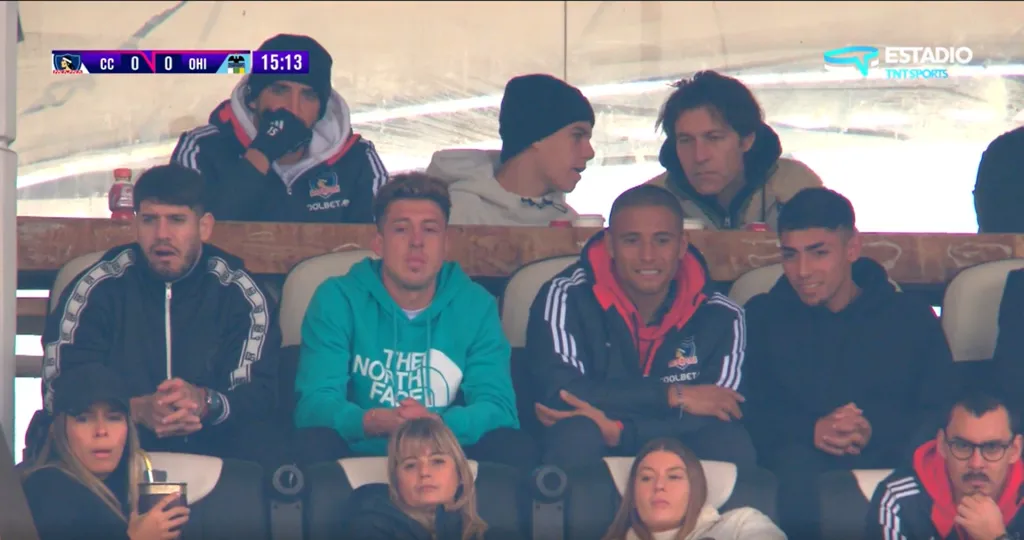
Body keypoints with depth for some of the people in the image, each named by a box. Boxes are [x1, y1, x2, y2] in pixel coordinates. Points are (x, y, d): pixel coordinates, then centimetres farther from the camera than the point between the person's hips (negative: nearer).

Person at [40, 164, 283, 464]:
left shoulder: (241, 295, 5)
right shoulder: (96, 289, 3)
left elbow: (260, 394, -4)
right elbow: (59, 391, -5)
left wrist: (206, 403, -28)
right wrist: (137, 410, -24)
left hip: (213, 448, 2)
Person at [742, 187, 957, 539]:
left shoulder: (913, 319, 19)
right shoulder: (762, 317, 21)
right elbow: (748, 411, 6)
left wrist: (876, 430, -13)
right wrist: (810, 430, -13)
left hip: (891, 456, 0)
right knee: (795, 464, -39)